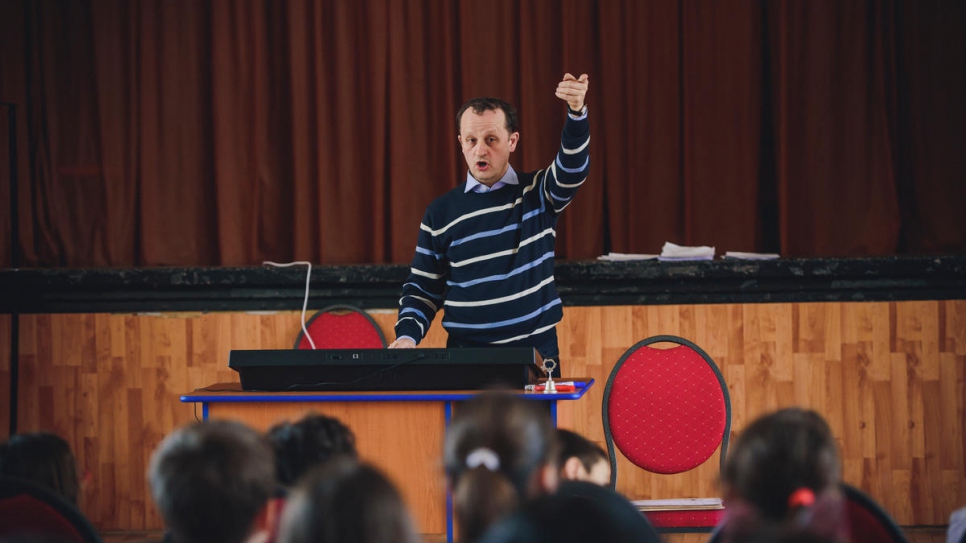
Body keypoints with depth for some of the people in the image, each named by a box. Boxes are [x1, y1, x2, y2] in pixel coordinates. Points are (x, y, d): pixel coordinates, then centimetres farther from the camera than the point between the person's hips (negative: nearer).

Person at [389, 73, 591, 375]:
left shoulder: (538, 194, 4)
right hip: (465, 358, 1)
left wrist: (577, 112, -34)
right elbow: (423, 288, 11)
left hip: (536, 356, 0)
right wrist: (407, 337, -7)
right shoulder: (440, 213, 7)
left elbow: (572, 169, -16)